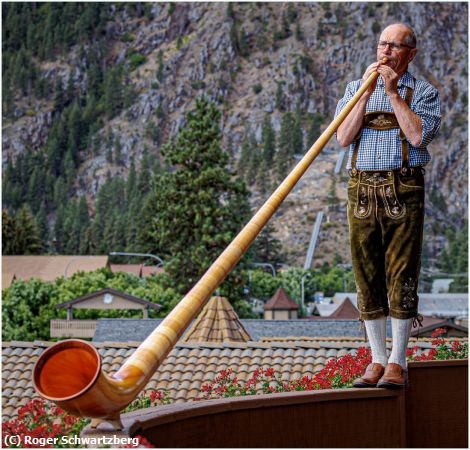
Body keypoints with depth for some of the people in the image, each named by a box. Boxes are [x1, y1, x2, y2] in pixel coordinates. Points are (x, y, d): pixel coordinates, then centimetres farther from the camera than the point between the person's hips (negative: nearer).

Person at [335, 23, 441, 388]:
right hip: (362, 190, 3)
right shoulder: (355, 89, 16)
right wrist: (367, 91, -5)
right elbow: (343, 138, 2)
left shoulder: (424, 92, 8)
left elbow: (418, 135, -10)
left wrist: (393, 92, -8)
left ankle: (398, 363, -1)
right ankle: (377, 361, 10)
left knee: (401, 276, -6)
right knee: (368, 278, 3)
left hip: (404, 190, -3)